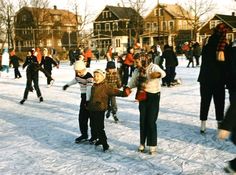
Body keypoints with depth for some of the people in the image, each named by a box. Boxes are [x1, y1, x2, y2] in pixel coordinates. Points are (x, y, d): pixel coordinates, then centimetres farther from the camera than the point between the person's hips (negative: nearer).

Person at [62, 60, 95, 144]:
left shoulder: (89, 76, -23)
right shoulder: (78, 75, 0)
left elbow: (89, 88, -32)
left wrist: (88, 101, -40)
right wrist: (68, 85, 30)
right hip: (83, 97, 8)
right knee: (82, 117, 9)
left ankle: (94, 135, 11)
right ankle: (84, 135, 22)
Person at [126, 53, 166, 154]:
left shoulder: (153, 67, -14)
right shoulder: (137, 71, 6)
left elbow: (162, 73, -33)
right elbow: (133, 82, 13)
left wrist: (158, 74, -57)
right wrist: (127, 88, -8)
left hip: (153, 96, -5)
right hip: (142, 97, 5)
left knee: (151, 121, -5)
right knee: (142, 121, 9)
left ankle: (153, 145, 5)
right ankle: (142, 143, 21)